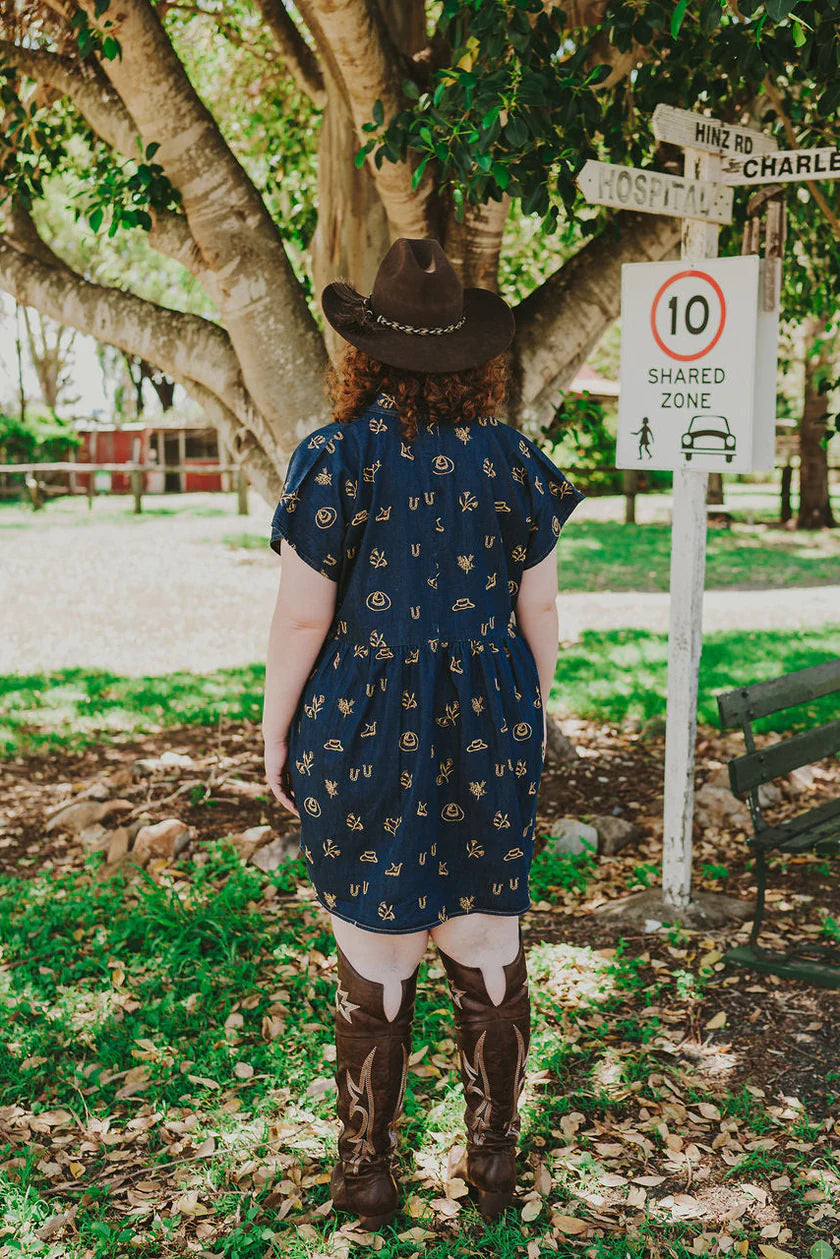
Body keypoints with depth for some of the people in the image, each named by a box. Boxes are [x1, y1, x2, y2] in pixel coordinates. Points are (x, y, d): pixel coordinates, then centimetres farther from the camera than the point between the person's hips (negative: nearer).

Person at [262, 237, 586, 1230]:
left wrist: (275, 733, 2)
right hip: (488, 733, 3)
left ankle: (366, 1170, 24)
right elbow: (539, 608, 4)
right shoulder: (512, 457, -1)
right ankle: (493, 1162, 28)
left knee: (375, 958, 9)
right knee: (487, 945, 13)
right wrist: (529, 716, 17)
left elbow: (302, 616, -10)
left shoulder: (336, 456, -11)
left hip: (364, 736, -3)